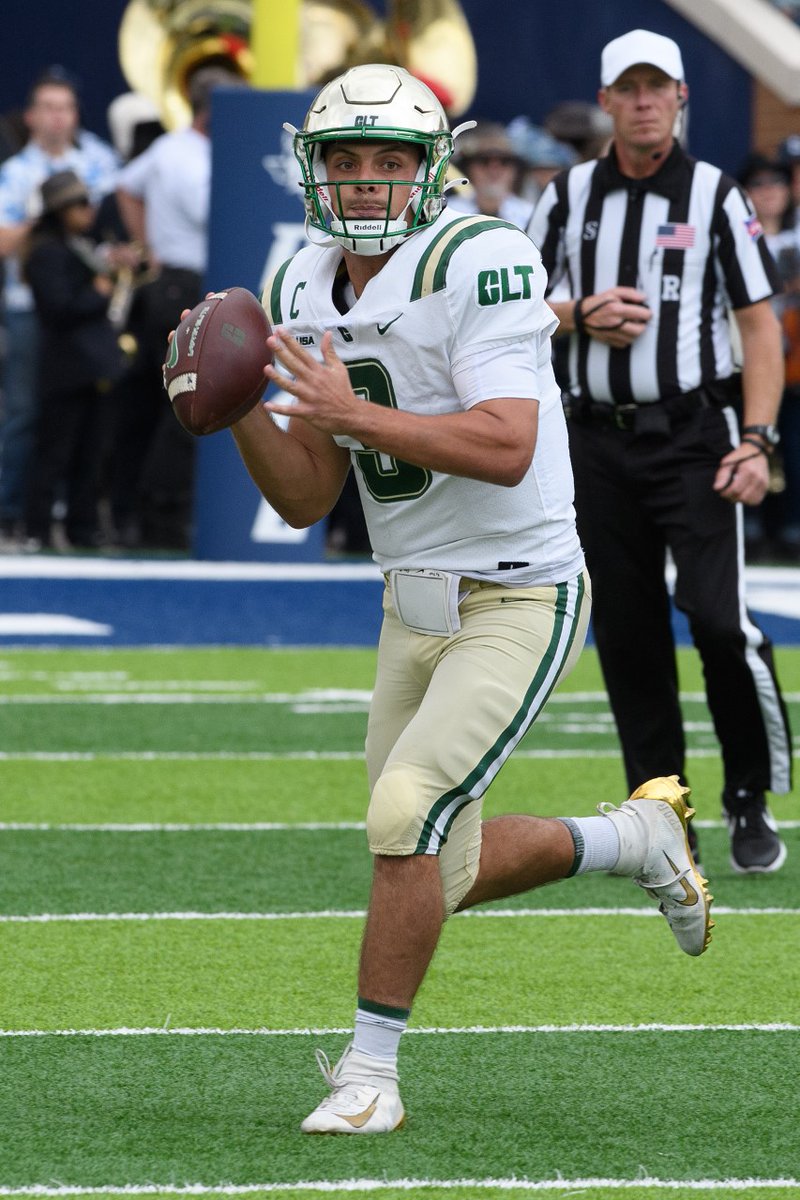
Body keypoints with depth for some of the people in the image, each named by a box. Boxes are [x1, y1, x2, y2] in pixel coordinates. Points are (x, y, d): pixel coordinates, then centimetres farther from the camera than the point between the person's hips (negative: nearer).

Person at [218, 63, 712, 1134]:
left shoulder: (478, 263, -19)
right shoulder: (304, 293, 3)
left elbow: (506, 449, -30)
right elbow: (306, 499, 5)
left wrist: (349, 412, -32)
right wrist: (239, 410, -13)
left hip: (520, 601, -8)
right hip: (415, 605, 8)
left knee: (408, 813, -22)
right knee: (443, 874, 13)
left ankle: (370, 1071, -8)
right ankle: (638, 837, 38)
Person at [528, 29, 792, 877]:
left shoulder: (715, 196, 0)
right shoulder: (568, 196, 8)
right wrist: (581, 316, -8)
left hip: (695, 433, -3)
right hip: (600, 440, 3)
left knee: (719, 616, -16)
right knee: (626, 632, 4)